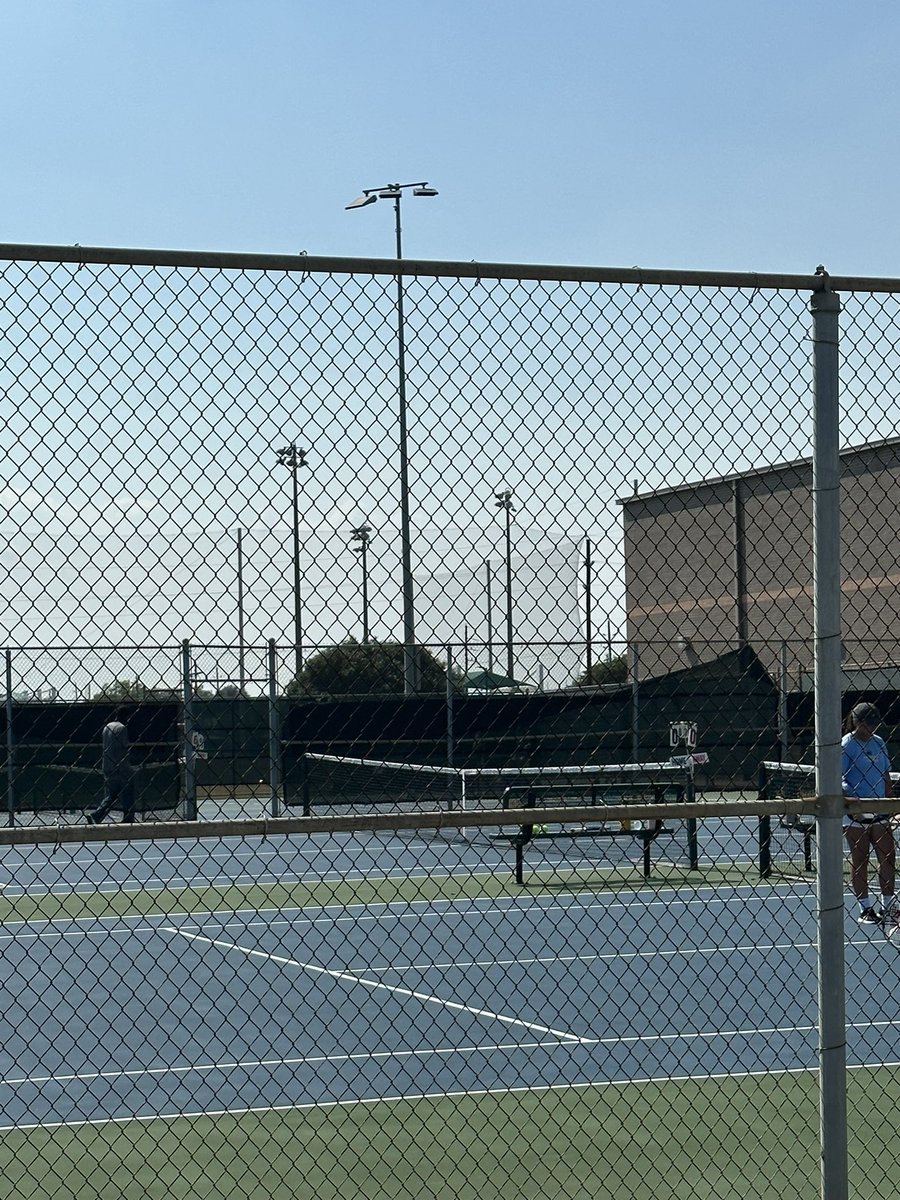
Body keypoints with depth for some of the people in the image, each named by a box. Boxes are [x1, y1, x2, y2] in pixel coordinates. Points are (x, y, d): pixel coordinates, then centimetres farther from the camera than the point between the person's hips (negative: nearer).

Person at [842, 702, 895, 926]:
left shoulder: (878, 743, 10)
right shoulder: (845, 746, -9)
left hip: (880, 813, 6)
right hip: (856, 815, -6)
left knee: (888, 857, 4)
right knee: (859, 860, 2)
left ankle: (887, 907, 13)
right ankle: (866, 909, 9)